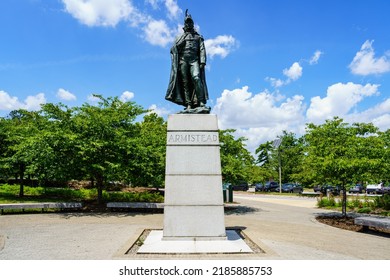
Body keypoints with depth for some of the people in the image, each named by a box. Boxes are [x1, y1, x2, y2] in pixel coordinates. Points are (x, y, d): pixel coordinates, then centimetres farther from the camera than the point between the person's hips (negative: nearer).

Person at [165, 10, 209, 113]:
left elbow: (202, 50, 7)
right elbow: (173, 49, 12)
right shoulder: (180, 37, 22)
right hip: (183, 61, 2)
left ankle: (201, 103, -27)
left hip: (194, 61, -1)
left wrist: (202, 62, -6)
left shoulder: (198, 37, 20)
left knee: (196, 78, -24)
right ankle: (188, 106, -10)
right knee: (185, 83, -7)